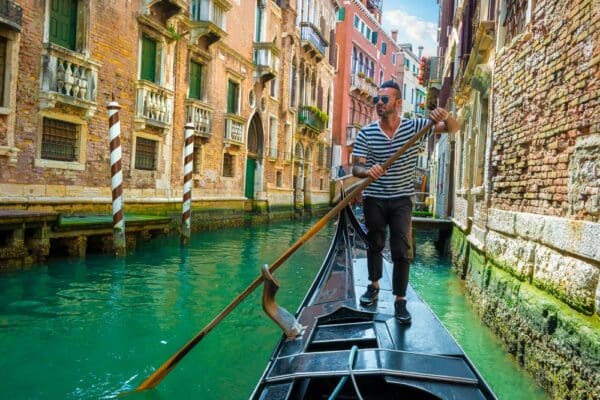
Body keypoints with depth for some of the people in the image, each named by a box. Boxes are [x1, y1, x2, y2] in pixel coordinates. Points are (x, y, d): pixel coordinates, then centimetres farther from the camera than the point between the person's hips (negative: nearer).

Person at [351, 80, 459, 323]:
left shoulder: (414, 127, -6)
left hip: (402, 199, 0)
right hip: (374, 199, 1)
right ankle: (374, 286, 35)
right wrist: (368, 171, -34)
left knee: (402, 251, -3)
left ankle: (400, 300, 8)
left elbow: (455, 129, -5)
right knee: (374, 244, 14)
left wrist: (445, 117, -29)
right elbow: (355, 168, -10)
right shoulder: (366, 134, -8)